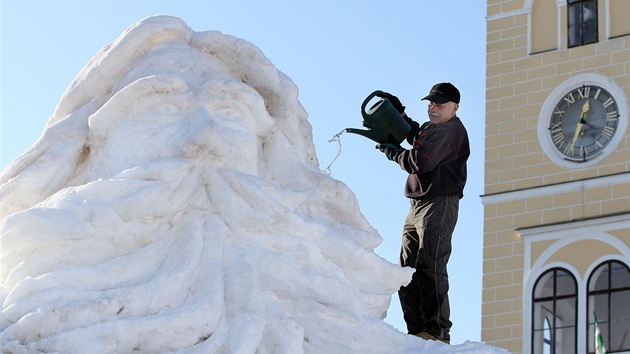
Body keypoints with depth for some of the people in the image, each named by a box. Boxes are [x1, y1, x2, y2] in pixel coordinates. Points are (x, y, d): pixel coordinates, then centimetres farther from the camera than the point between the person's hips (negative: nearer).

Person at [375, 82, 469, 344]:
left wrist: (392, 152, -3)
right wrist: (400, 113, 33)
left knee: (429, 268, -18)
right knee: (407, 271, 7)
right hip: (418, 207, 11)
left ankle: (439, 331, -20)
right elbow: (417, 137, 45)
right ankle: (417, 330, 6)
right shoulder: (432, 128, 21)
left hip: (439, 205, -11)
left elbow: (420, 162, -20)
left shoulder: (451, 130, -11)